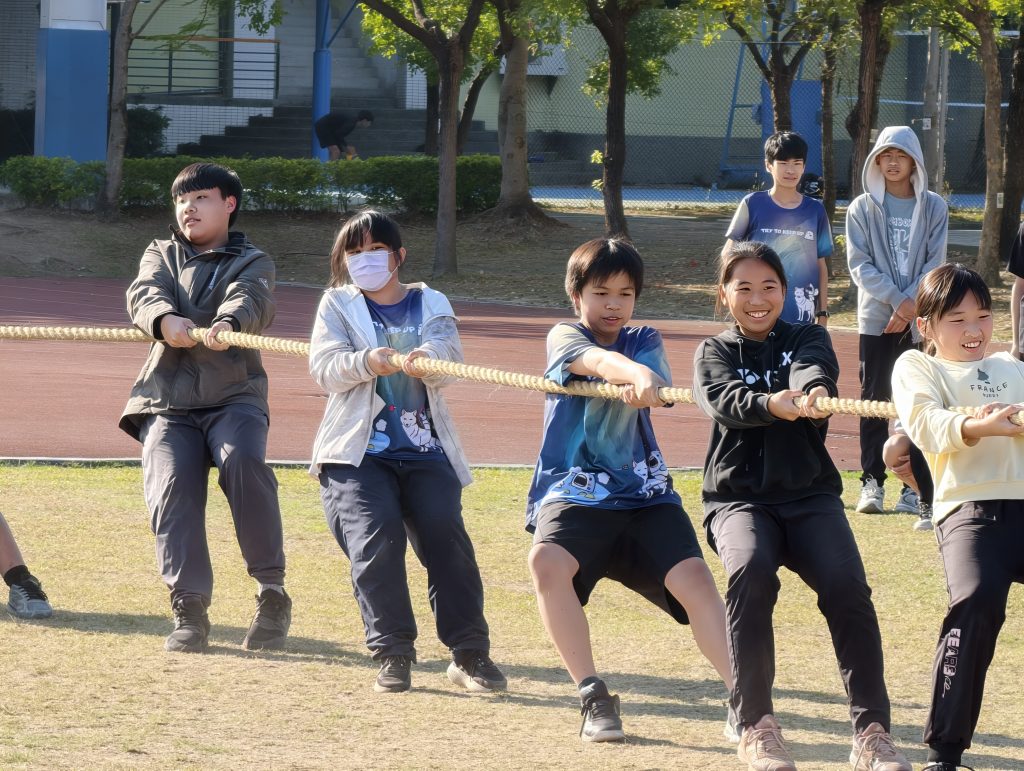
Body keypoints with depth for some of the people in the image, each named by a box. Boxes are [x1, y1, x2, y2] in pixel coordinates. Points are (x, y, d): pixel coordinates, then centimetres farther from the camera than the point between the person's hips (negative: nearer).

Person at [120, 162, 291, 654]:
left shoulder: (251, 262, 13)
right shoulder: (161, 255, 20)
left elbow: (250, 300, -12)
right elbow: (144, 294, -4)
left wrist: (227, 324, -37)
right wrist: (164, 319, -30)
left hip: (233, 396, -2)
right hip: (167, 401, 3)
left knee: (242, 461, -30)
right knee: (171, 485, -19)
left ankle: (272, 592, -24)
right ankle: (189, 609, -17)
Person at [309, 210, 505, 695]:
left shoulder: (431, 305, 15)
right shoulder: (337, 306, 13)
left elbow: (449, 360, -4)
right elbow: (323, 369, -3)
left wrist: (427, 361, -29)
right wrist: (367, 362, -24)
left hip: (425, 452, 1)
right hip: (359, 453, -1)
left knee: (446, 535, -17)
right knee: (376, 537, -22)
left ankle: (470, 654, -9)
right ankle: (392, 654, -12)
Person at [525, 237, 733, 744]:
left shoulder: (645, 341, 13)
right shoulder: (564, 337, 4)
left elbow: (655, 378, -12)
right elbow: (596, 360, -21)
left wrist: (643, 388, -37)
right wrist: (634, 373, -45)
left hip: (644, 494, 2)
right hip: (573, 492, -2)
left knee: (693, 576, -21)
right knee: (547, 560, -31)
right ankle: (593, 697, -22)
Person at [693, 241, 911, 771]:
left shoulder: (806, 339, 13)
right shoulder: (714, 353, 11)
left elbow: (814, 369, -13)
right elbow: (723, 399, -12)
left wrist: (813, 391, -38)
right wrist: (771, 404, -35)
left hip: (809, 494, 1)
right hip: (739, 496, -1)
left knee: (846, 585, -25)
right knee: (750, 572, -33)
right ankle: (756, 725, -23)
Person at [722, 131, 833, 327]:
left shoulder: (814, 211, 6)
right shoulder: (753, 205, 1)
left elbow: (821, 266, 10)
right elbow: (728, 255, 6)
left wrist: (823, 313, 7)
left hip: (802, 318, 2)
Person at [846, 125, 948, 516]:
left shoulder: (933, 208, 5)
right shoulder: (862, 208, 4)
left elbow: (934, 264, 0)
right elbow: (859, 264, -2)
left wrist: (910, 306, -12)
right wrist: (897, 300, -14)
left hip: (920, 320, 0)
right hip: (876, 319, 0)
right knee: (874, 399, 0)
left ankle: (915, 485, 1)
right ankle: (872, 481, 4)